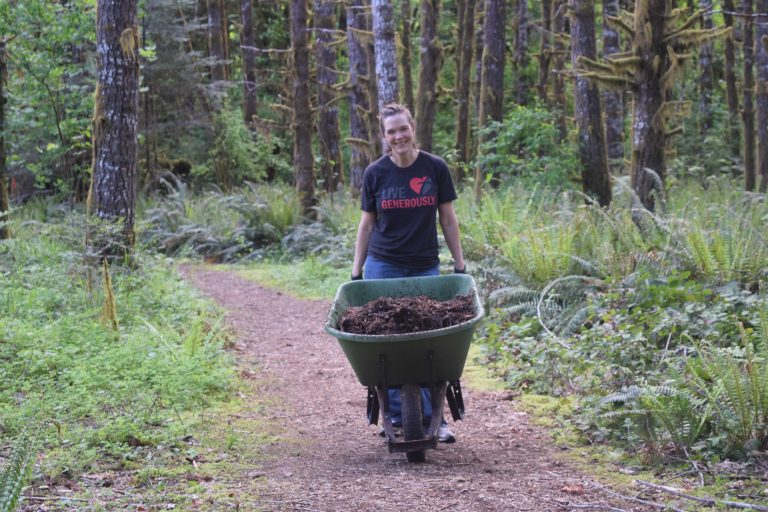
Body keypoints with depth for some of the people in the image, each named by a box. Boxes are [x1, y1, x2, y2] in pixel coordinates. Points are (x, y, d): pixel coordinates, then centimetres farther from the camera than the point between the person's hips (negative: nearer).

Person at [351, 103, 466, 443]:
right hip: (383, 268, 0)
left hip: (425, 268, 0)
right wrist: (356, 273, 3)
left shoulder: (435, 168, -3)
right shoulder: (375, 173, -2)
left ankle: (433, 418, 2)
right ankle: (396, 418, 10)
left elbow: (448, 219, 3)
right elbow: (366, 224, 5)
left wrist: (460, 266, 1)